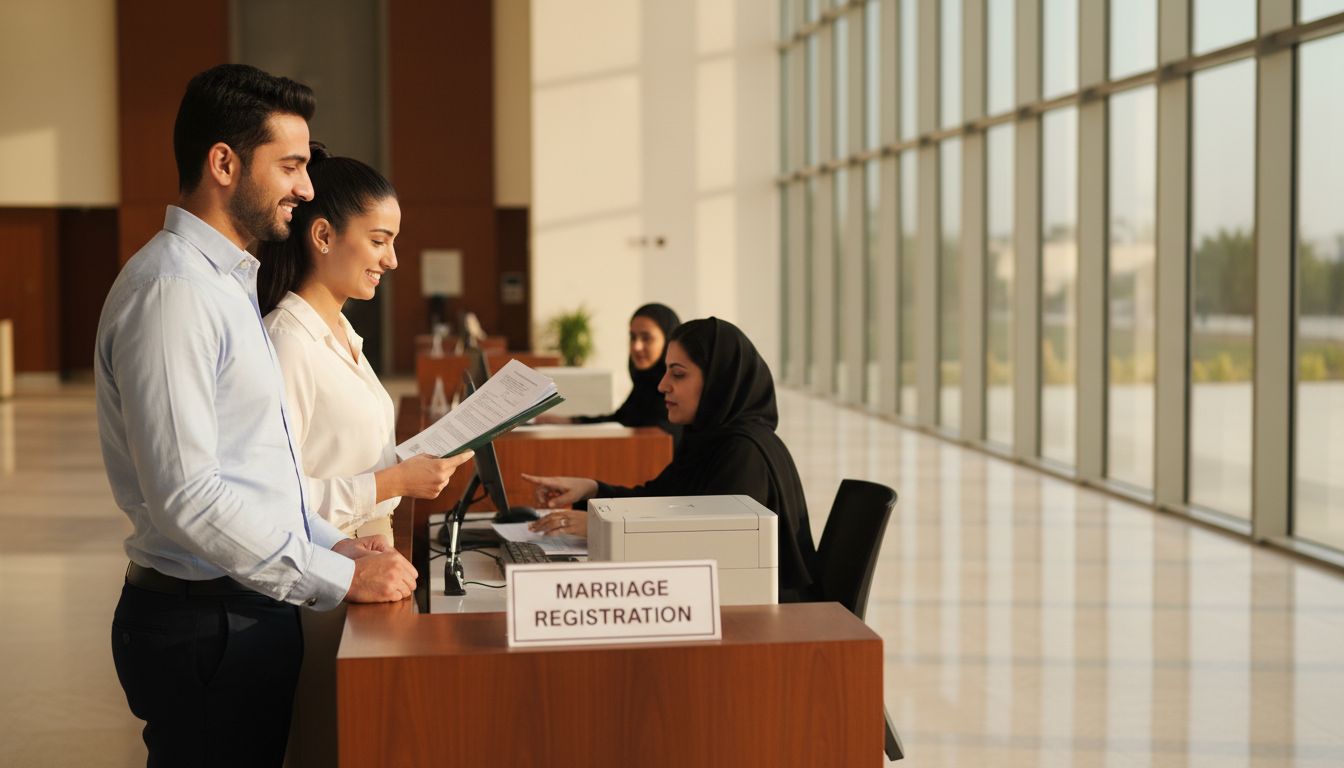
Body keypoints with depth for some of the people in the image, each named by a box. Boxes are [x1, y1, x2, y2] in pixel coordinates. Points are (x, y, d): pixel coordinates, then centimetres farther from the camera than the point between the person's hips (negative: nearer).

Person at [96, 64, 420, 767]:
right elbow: (186, 497, -24)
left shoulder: (225, 282, 15)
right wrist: (340, 576, -19)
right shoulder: (170, 290, -18)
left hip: (246, 610, 10)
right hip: (206, 624, -10)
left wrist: (332, 543, 8)